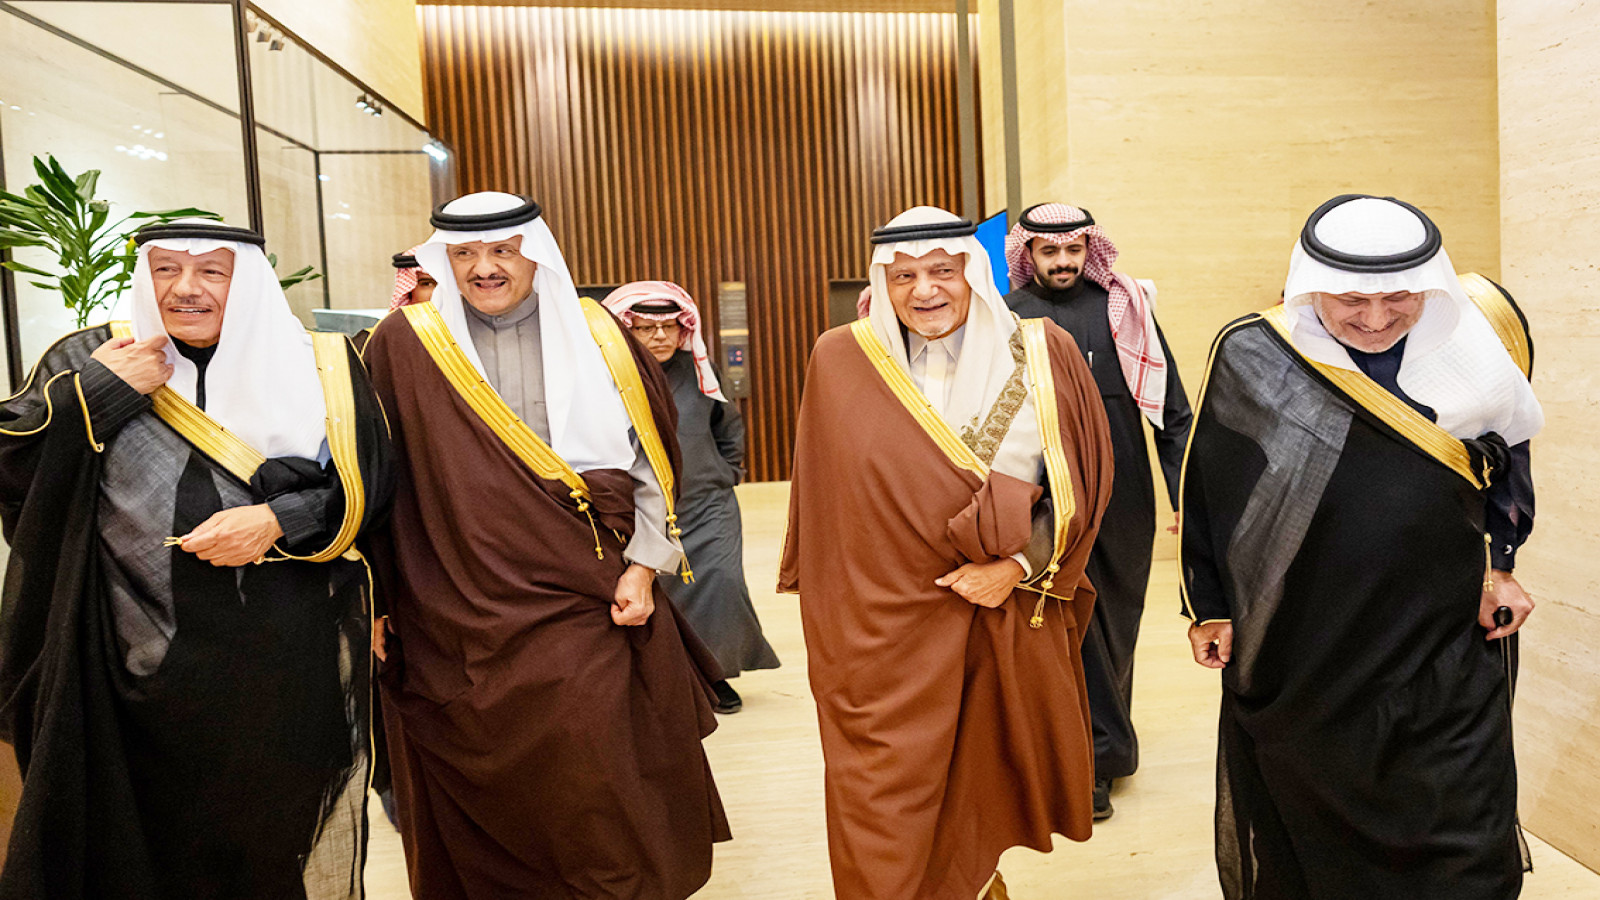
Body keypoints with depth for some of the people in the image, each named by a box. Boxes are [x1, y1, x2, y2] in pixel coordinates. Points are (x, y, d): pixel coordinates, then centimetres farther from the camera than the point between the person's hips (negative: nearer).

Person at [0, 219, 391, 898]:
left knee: (280, 840, 10)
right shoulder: (89, 360, 6)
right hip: (144, 660, 1)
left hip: (289, 660, -1)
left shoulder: (321, 368, 2)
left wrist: (279, 523, -15)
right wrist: (101, 389, -11)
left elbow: (364, 487, -1)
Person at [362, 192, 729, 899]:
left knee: (599, 792, 1)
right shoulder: (403, 347, 2)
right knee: (481, 813, 9)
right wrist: (376, 602, 4)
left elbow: (649, 464, 6)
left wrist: (642, 566, -3)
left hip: (590, 612, 0)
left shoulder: (596, 336, 4)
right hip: (461, 624, 0)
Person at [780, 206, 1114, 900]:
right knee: (886, 820, 1)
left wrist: (1019, 565, -10)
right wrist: (829, 618, 6)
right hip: (888, 626, -1)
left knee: (985, 784, 18)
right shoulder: (840, 362, -2)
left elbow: (1081, 480, 1)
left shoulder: (1044, 356, -1)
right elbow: (822, 504, 6)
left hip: (1013, 614, 2)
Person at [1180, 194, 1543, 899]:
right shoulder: (1250, 358, -9)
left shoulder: (1470, 357, -2)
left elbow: (1506, 476, 15)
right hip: (1295, 664, -1)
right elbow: (1206, 490, 0)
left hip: (1442, 674, 2)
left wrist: (1490, 567, 6)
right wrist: (1210, 606, 2)